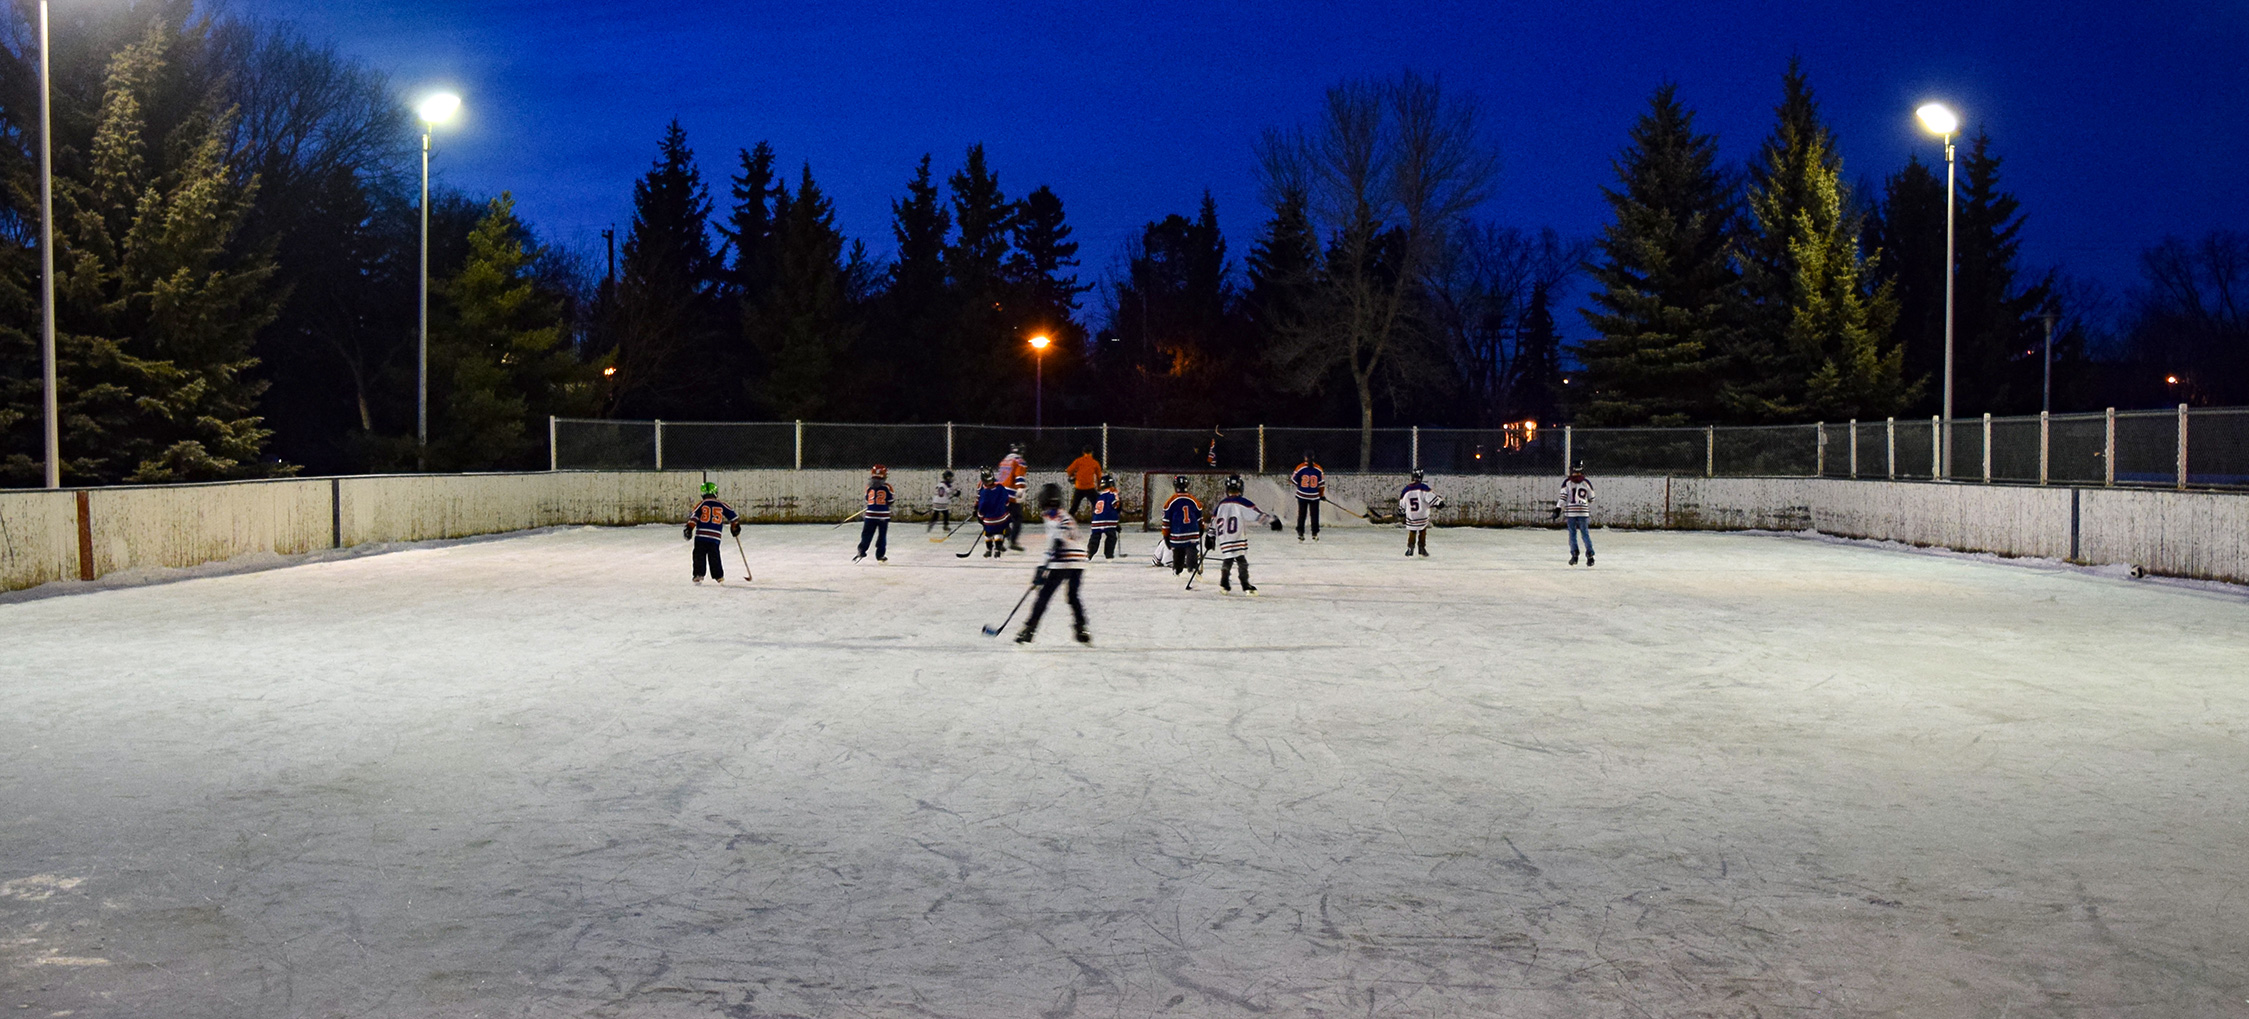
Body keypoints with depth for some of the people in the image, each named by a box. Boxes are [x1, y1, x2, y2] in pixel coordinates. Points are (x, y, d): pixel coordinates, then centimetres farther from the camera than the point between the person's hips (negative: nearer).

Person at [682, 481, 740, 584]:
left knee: (699, 556, 5)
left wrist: (689, 529, -4)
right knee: (714, 557, 12)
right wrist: (735, 527, 25)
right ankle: (718, 576, 14)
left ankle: (698, 574, -3)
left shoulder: (701, 504, 3)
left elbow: (694, 517, -6)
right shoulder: (721, 505, 8)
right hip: (715, 537, 2)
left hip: (700, 536, -2)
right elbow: (733, 515, 12)